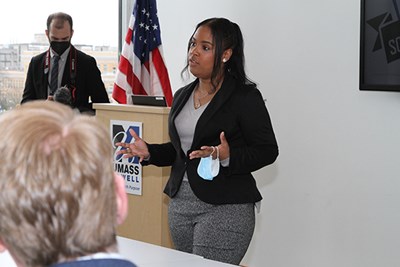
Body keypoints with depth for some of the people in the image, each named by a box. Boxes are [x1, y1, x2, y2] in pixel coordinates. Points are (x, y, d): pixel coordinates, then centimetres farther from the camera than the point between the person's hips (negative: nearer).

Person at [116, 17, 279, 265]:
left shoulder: (245, 96, -8)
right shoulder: (182, 96, 14)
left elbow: (267, 150, -9)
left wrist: (228, 157, -24)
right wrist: (149, 152, 6)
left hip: (224, 207, -7)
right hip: (180, 203, 7)